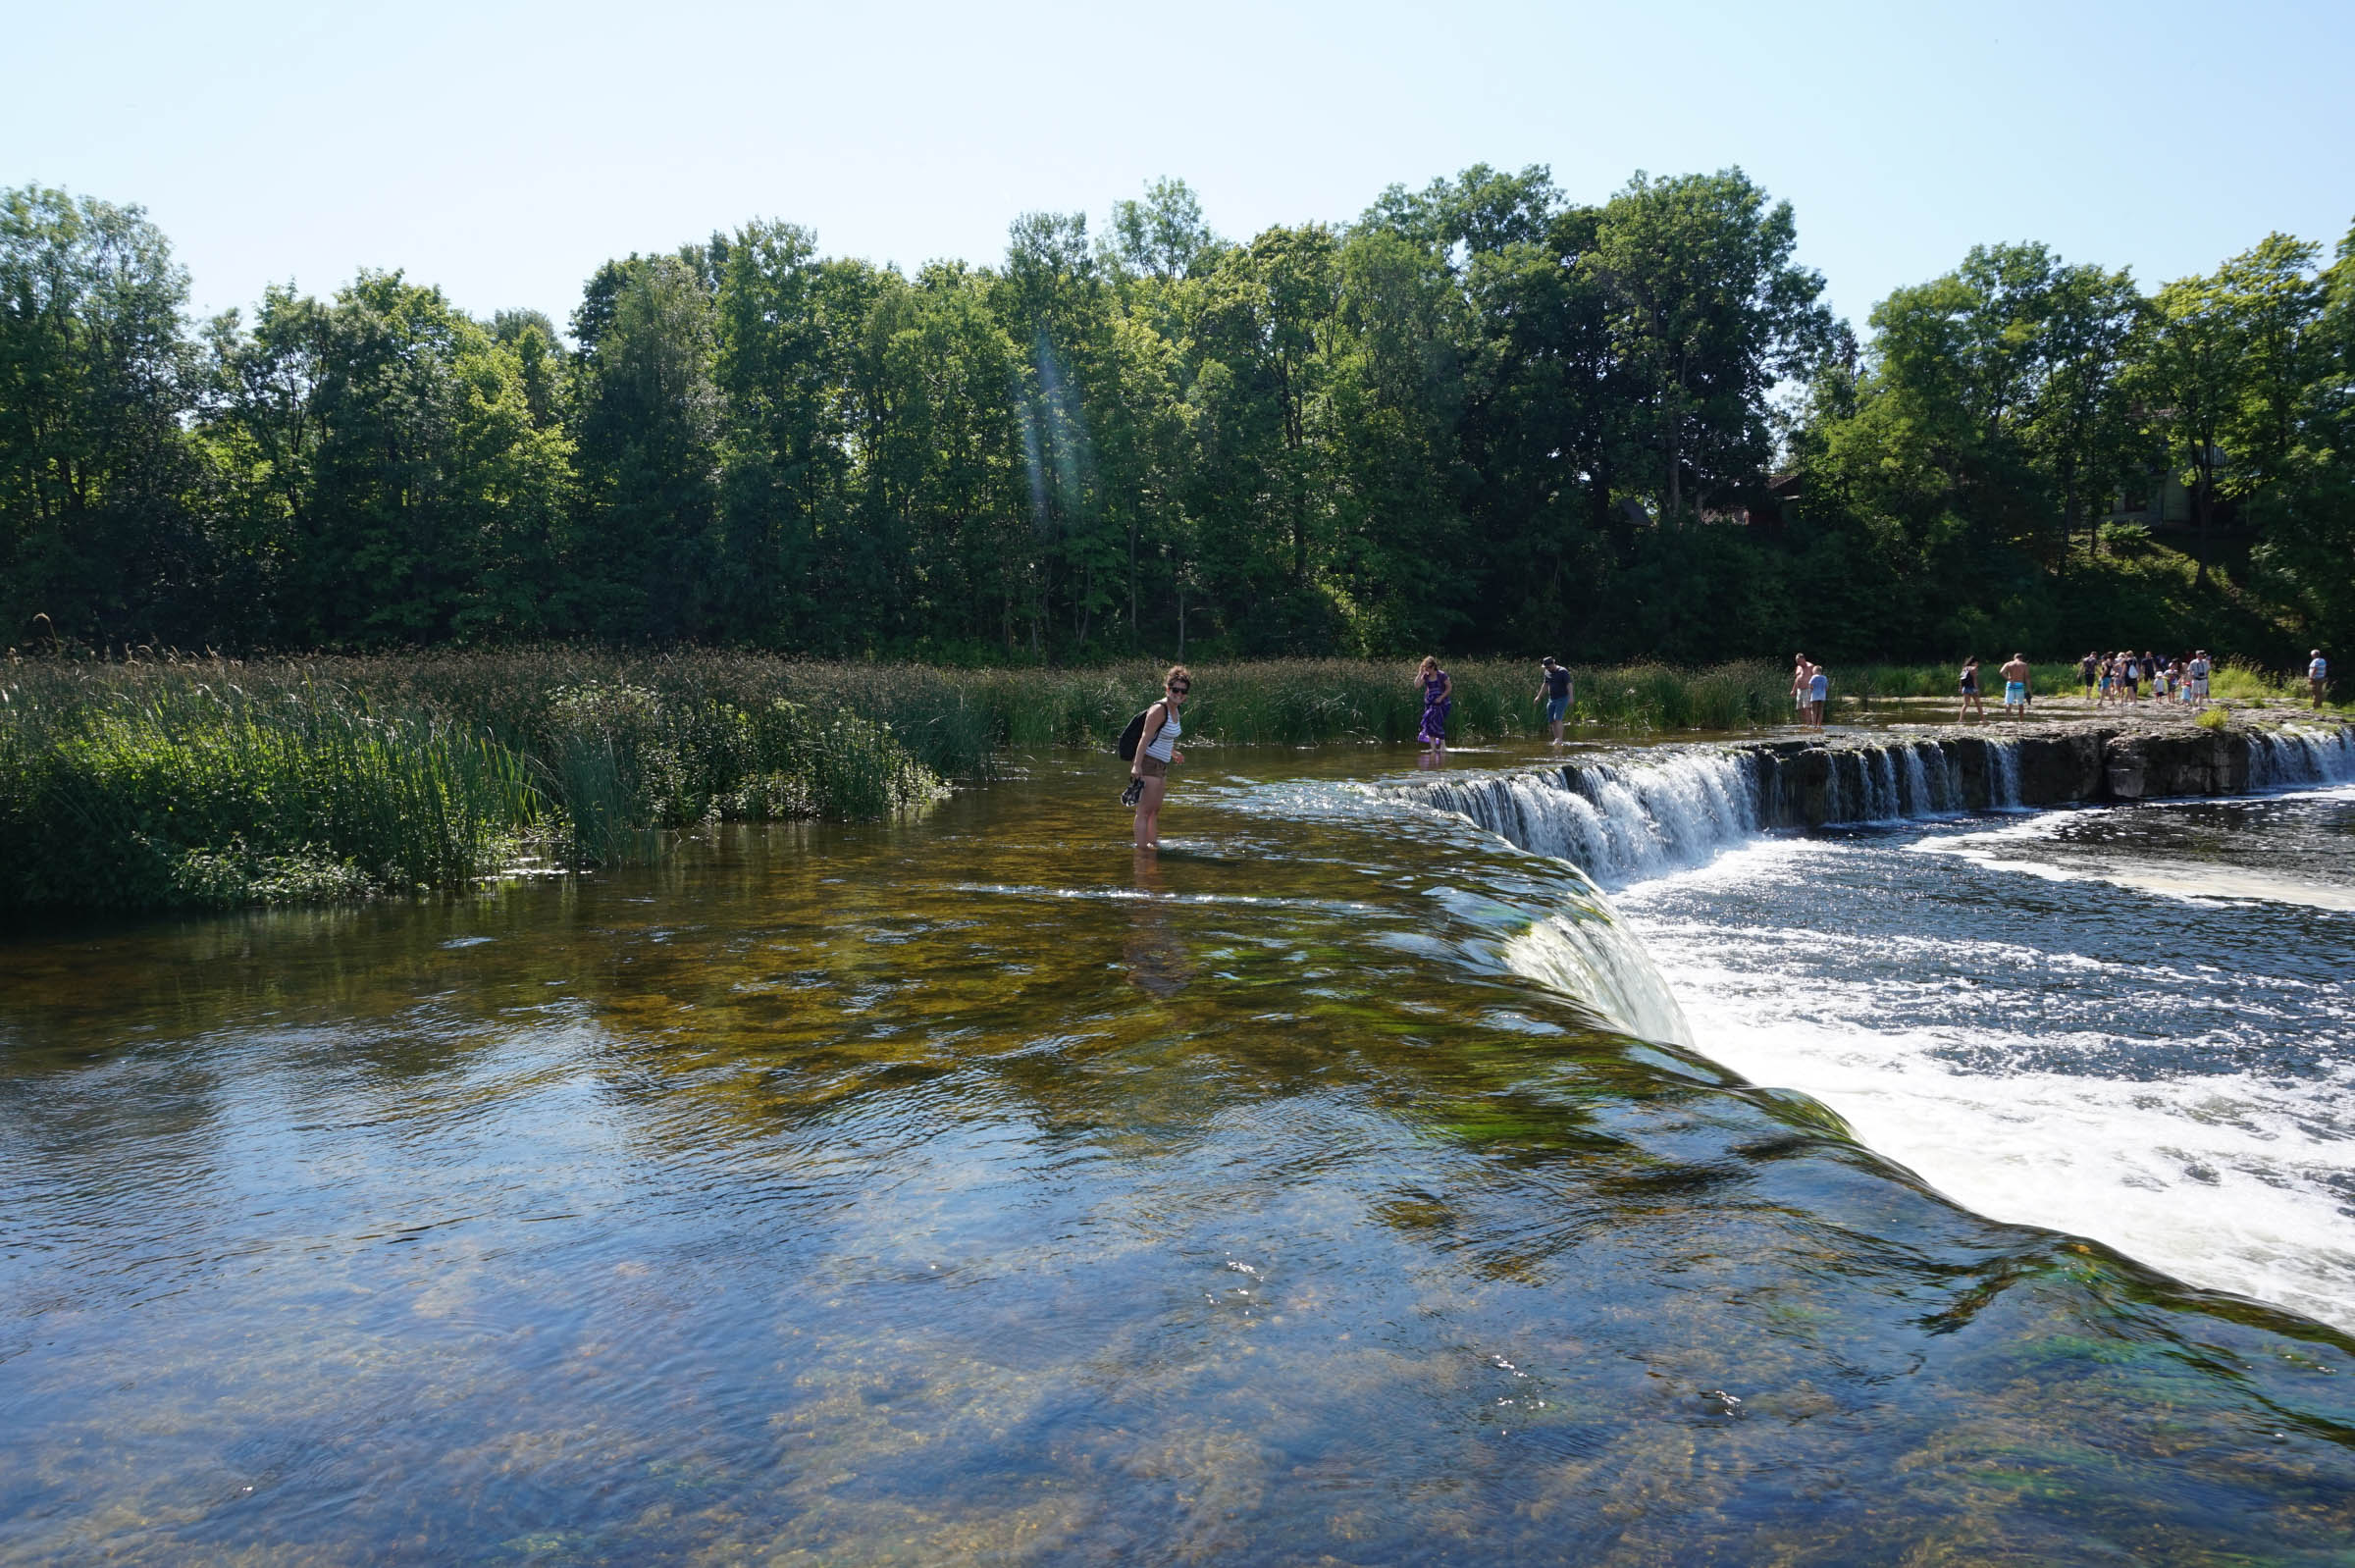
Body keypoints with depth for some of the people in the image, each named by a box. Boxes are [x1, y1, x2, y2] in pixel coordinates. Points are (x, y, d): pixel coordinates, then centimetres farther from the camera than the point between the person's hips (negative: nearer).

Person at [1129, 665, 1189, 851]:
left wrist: (1173, 753, 41)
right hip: (1148, 764, -9)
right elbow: (1145, 738, -23)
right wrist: (1137, 765, -30)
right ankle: (1141, 848, -6)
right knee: (1145, 810, -8)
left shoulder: (1174, 709, 11)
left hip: (1161, 766, 9)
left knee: (1155, 809, 18)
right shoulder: (1159, 710, -17)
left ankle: (1153, 843, 29)